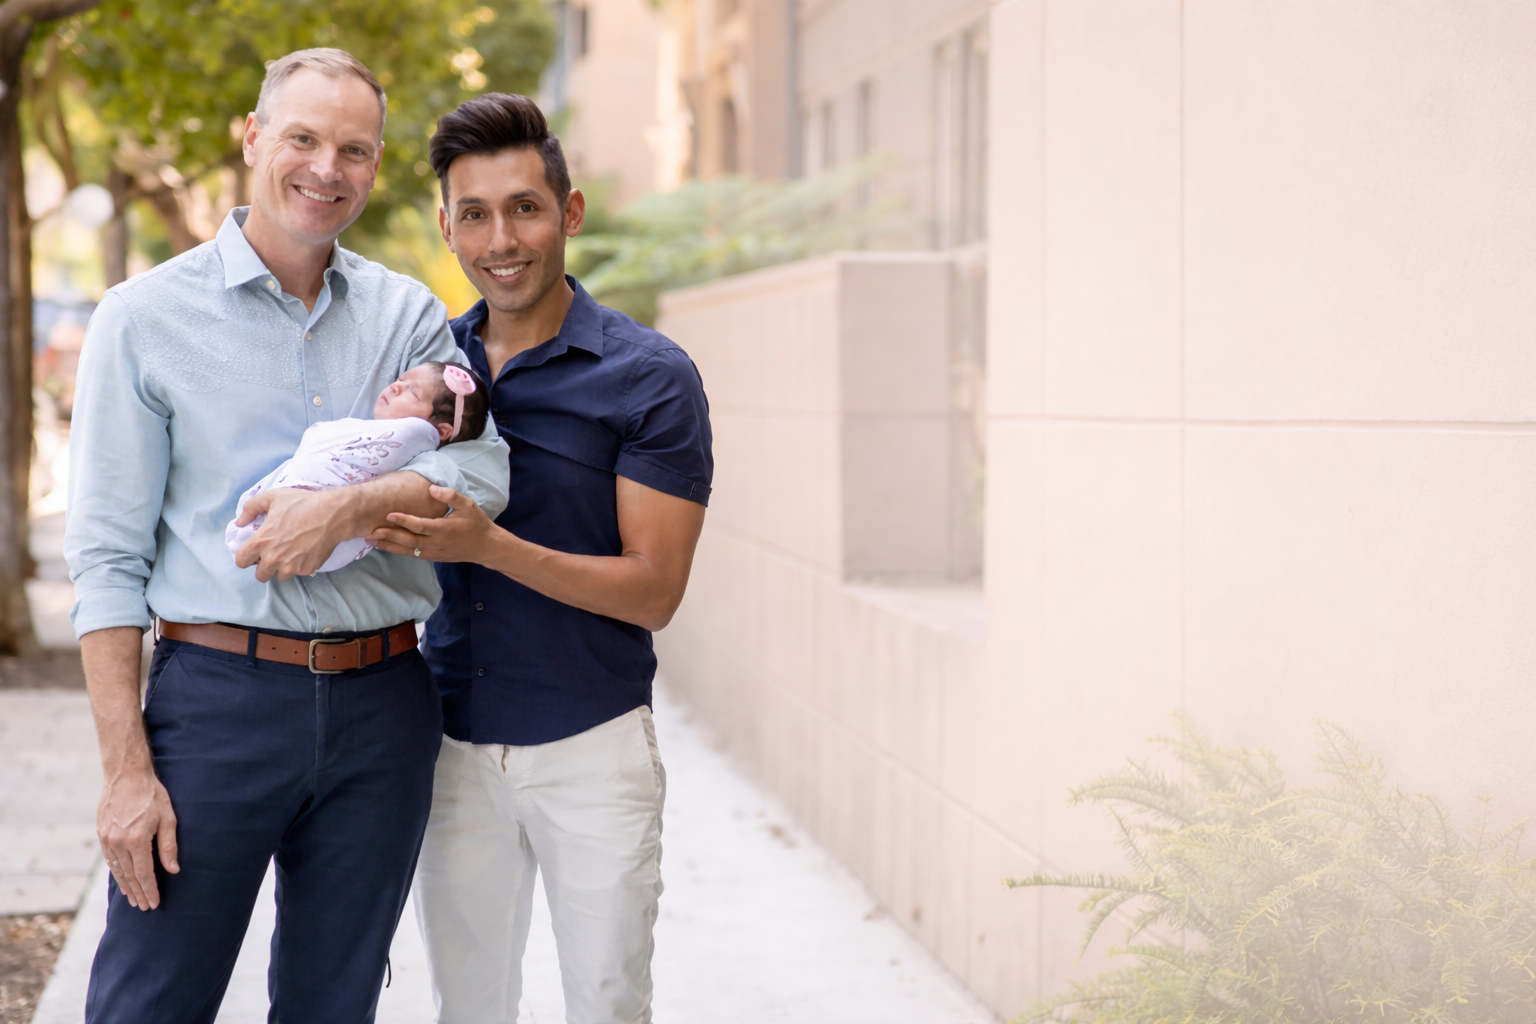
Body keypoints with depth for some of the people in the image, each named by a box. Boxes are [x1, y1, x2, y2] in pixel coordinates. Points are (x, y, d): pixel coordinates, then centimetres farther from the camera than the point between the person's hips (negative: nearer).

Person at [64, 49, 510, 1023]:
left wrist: (350, 506, -24)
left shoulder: (409, 315, 8)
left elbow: (482, 469, -5)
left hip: (384, 710, 3)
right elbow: (107, 557, -3)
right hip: (219, 696, -3)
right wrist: (126, 767, -10)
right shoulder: (146, 318, -1)